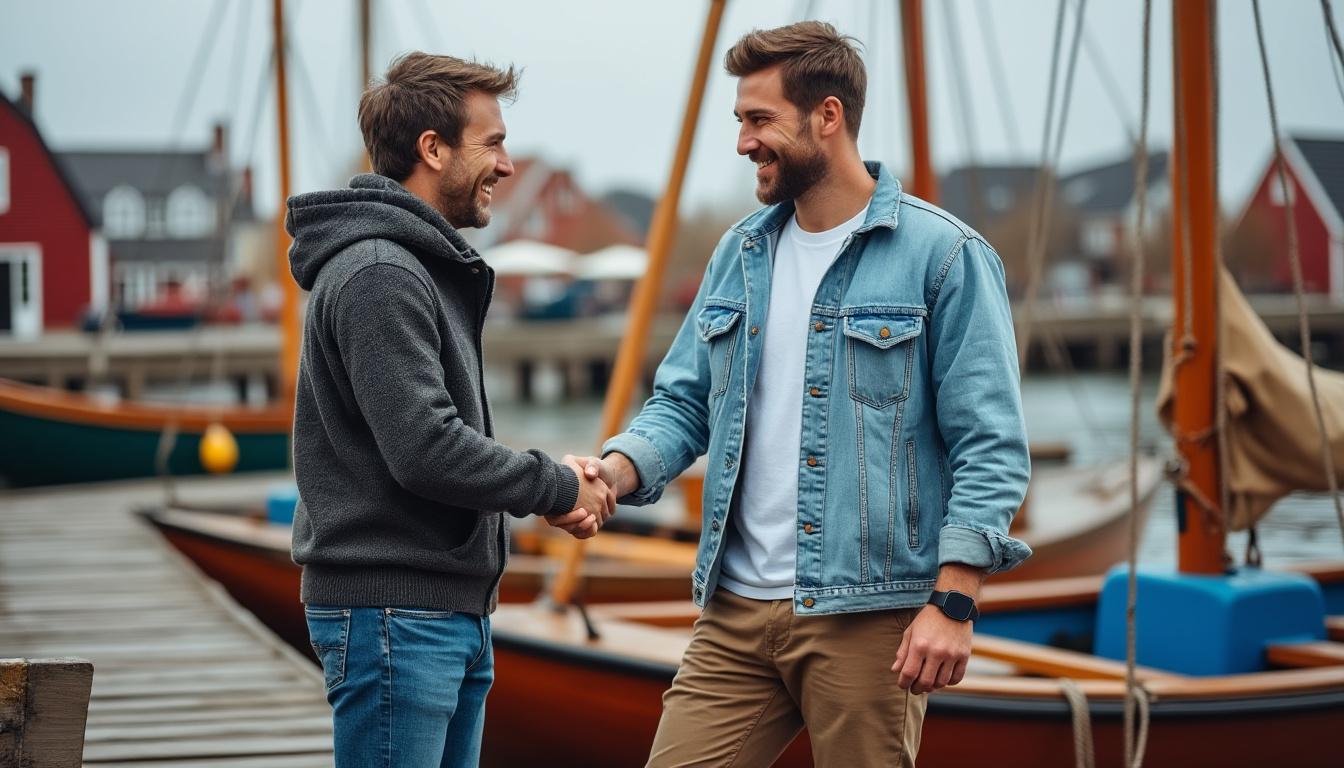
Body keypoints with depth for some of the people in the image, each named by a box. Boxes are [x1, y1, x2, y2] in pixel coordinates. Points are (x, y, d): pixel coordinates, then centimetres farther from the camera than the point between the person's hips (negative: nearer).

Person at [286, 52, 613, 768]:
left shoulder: (428, 270, 17)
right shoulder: (377, 275, -16)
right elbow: (423, 450, -24)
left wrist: (545, 488, 3)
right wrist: (555, 485, -11)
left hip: (452, 613, 10)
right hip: (392, 609, -10)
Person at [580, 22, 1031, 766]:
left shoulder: (944, 256, -6)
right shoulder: (739, 252, 13)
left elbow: (991, 447, -9)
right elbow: (683, 400, 15)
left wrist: (953, 603, -16)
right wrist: (618, 469, -6)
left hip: (868, 616, -5)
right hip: (734, 616, 5)